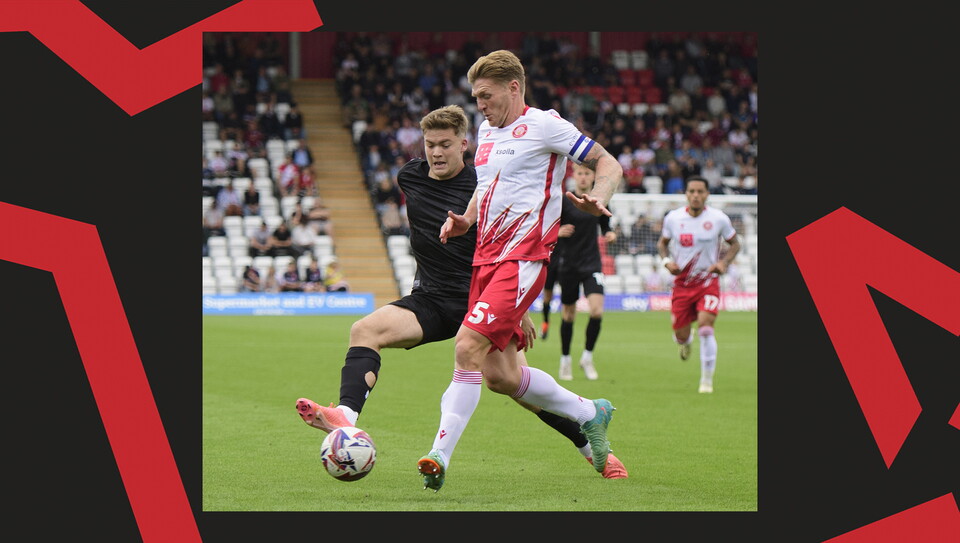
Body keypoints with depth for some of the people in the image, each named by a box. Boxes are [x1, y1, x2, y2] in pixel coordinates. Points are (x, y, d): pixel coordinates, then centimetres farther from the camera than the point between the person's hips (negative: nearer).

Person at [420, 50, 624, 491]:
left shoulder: (544, 125, -4)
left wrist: (598, 199, -22)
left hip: (523, 257, -8)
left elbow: (609, 165, -1)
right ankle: (589, 414, 27)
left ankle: (439, 457, -20)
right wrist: (465, 220, 11)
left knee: (467, 347, -22)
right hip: (486, 256, 9)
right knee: (500, 376, 6)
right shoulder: (486, 131, 18)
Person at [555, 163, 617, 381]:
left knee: (597, 310, -16)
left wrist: (610, 234, -4)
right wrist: (559, 232, -22)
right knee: (568, 314, 6)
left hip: (592, 264, 1)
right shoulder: (564, 201, -4)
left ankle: (587, 357, 1)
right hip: (569, 263, -1)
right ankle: (565, 360, 24)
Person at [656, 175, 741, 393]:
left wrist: (724, 262, -11)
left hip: (708, 282, -2)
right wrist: (666, 261, -7)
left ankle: (707, 379, -6)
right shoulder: (673, 218, -3)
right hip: (682, 283, 2)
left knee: (705, 327, -20)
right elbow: (662, 242, 13)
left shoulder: (719, 218, -7)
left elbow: (735, 244, 7)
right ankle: (686, 343, 47)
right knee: (681, 335, 5)